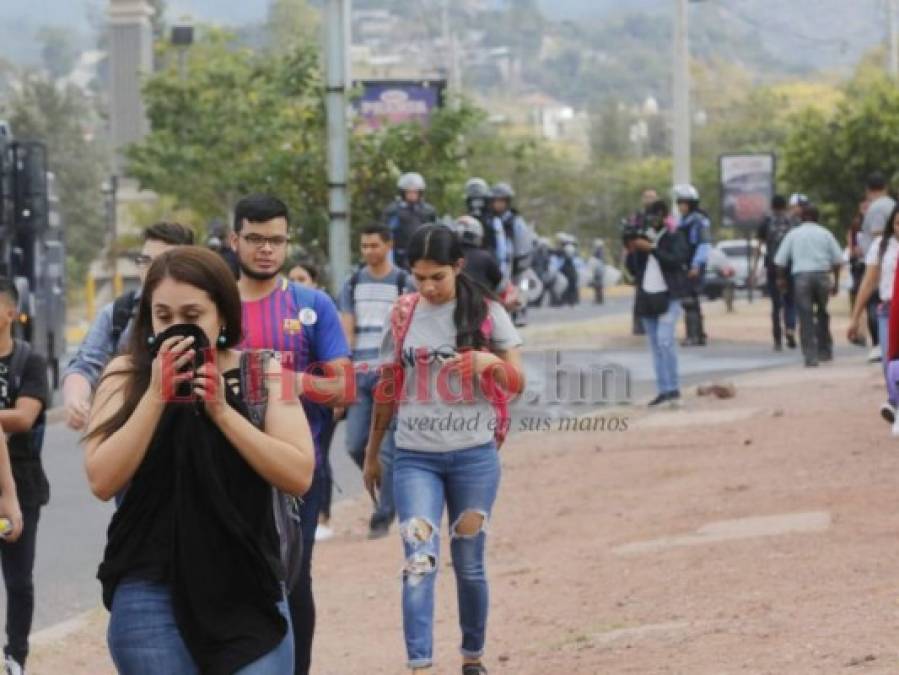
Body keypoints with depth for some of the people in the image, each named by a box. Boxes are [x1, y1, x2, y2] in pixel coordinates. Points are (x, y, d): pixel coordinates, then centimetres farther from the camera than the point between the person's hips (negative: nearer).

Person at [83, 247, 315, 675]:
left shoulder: (262, 372, 2)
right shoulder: (126, 376, 0)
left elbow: (298, 475, -7)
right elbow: (102, 480, -9)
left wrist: (221, 411, -15)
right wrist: (156, 396, -16)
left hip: (248, 594, 1)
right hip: (152, 594, -1)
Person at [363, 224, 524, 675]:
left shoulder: (487, 312, 0)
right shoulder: (404, 315, 3)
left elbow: (516, 384, 1)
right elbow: (388, 388, 13)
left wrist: (491, 362, -21)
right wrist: (372, 453, 18)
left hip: (474, 455, 0)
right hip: (415, 456, 0)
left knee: (469, 564, 8)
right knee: (419, 561, -13)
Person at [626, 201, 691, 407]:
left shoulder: (675, 236, -1)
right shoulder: (643, 237, 12)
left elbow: (676, 259, -17)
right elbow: (633, 269, 12)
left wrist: (651, 249, -21)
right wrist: (632, 253, -6)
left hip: (668, 296, -5)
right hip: (647, 296, 5)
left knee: (665, 340, -18)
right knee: (655, 346, 6)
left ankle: (674, 389, -15)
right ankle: (663, 391, 8)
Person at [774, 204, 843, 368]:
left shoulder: (793, 234, 7)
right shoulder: (825, 234, 10)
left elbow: (780, 260, 4)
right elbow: (837, 259, 8)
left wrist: (781, 278, 18)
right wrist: (836, 281, 16)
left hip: (801, 276, -1)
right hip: (822, 275, 2)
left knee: (806, 317, -1)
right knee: (822, 314, 20)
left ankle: (810, 356, -8)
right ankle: (825, 351, 23)